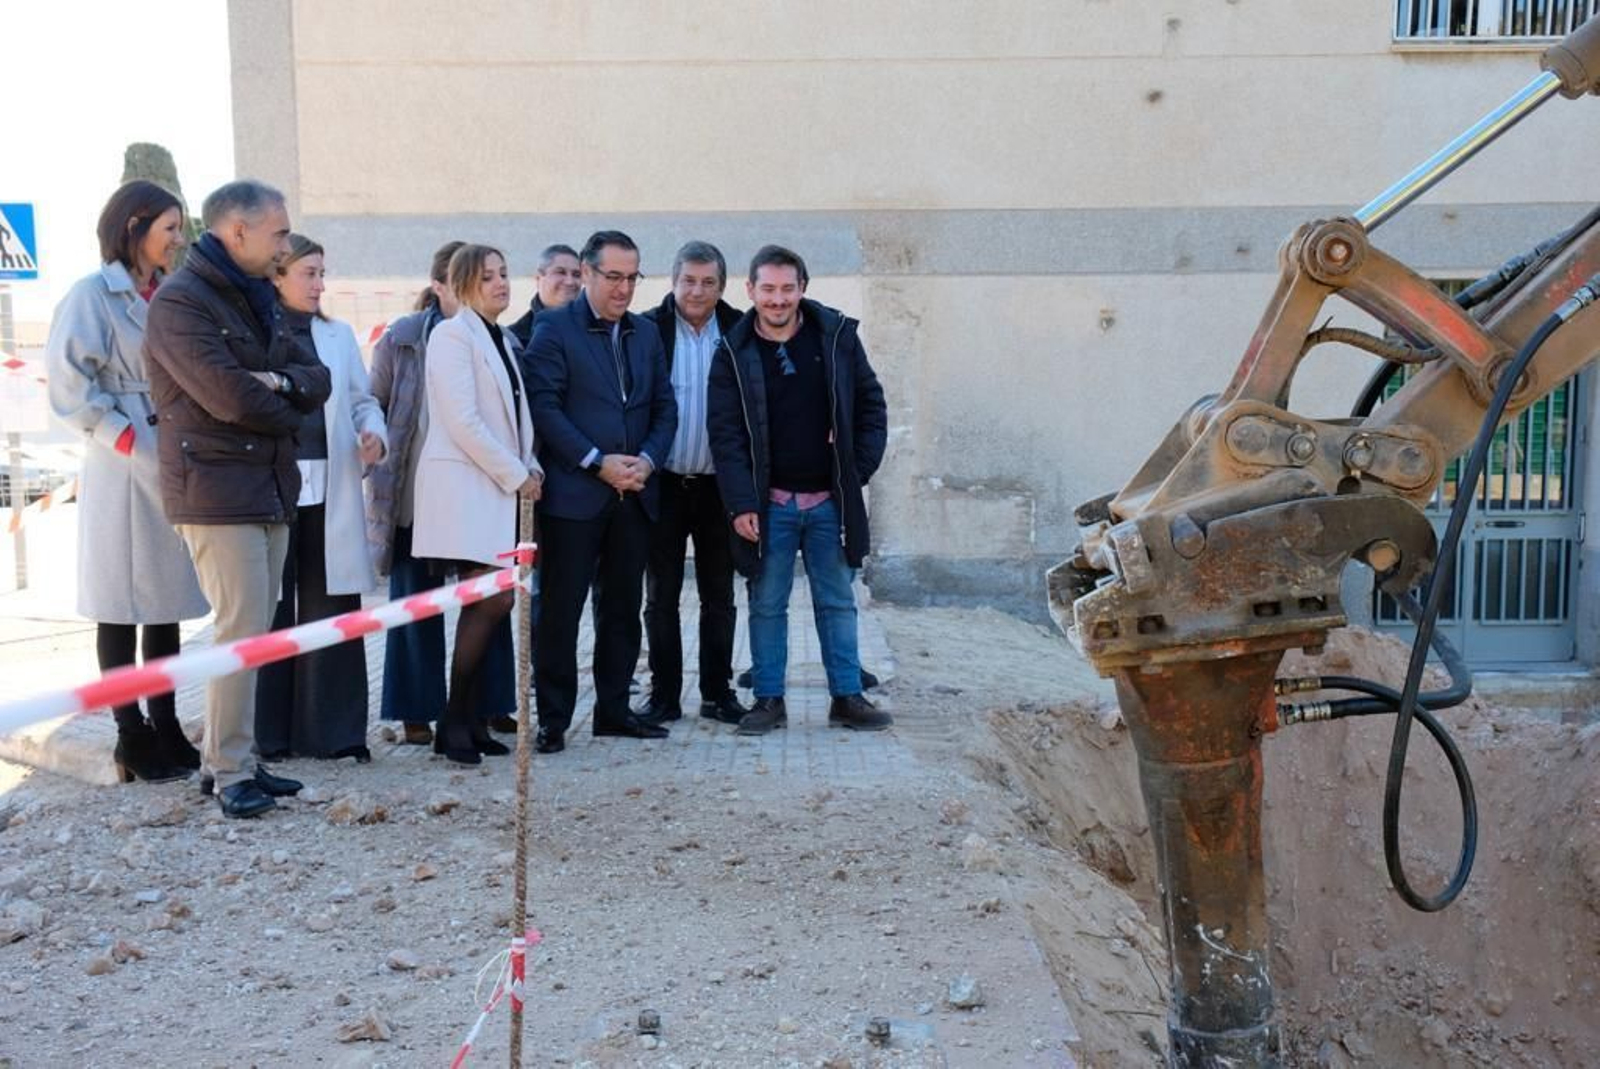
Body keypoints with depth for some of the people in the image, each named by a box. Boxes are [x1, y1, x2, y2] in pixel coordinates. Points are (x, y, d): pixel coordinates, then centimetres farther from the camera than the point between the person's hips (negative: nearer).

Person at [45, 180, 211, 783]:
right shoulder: (93, 296, -6)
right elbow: (68, 383, -13)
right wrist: (129, 440, -17)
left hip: (175, 473, 7)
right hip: (124, 475, -7)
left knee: (167, 602, 10)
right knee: (123, 606, 0)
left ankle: (166, 726, 18)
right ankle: (132, 738, 7)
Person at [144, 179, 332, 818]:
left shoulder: (255, 300, 18)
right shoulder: (181, 302, -10)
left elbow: (318, 378, 12)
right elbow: (230, 396, -20)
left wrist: (282, 381, -10)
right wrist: (289, 412, -1)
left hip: (270, 490, 8)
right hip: (217, 493, -8)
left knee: (255, 632, 10)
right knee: (242, 632, -9)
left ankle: (229, 758, 19)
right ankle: (230, 774, 1)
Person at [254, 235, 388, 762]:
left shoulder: (339, 335, 15)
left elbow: (362, 400, 16)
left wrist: (376, 436, -2)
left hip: (331, 489, 4)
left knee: (333, 610, 4)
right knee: (270, 613, 3)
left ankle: (334, 731, 12)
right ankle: (269, 733, 15)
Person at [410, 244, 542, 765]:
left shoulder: (501, 340, 20)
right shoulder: (453, 334, -6)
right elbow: (462, 420, -15)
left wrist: (530, 468, 6)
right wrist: (517, 474, -12)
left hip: (498, 487, 8)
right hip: (464, 485, -8)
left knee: (485, 604, 6)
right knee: (495, 598, -14)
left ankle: (469, 719, 13)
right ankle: (455, 722, -2)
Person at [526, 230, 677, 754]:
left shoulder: (646, 334, 14)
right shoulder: (554, 328, -3)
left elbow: (665, 408, 13)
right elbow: (545, 406, -10)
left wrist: (647, 459, -5)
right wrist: (597, 462, -16)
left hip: (634, 494, 6)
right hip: (573, 493, -5)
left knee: (623, 608, 12)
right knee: (560, 610, 0)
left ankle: (614, 709, 23)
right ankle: (553, 719, 9)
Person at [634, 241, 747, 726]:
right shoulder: (649, 329, -3)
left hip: (719, 483, 1)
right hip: (664, 483, -1)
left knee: (719, 596, 10)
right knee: (661, 595, 7)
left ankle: (717, 692, 21)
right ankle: (664, 695, 17)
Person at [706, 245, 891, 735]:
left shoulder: (837, 335, 1)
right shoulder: (734, 352, -3)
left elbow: (871, 404, 7)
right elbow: (725, 434, -6)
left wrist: (859, 470, -1)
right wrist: (741, 505, -13)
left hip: (831, 499, 1)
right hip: (769, 502, -1)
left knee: (838, 602, 9)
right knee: (767, 606, 7)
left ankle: (847, 697, 19)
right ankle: (769, 700, 17)